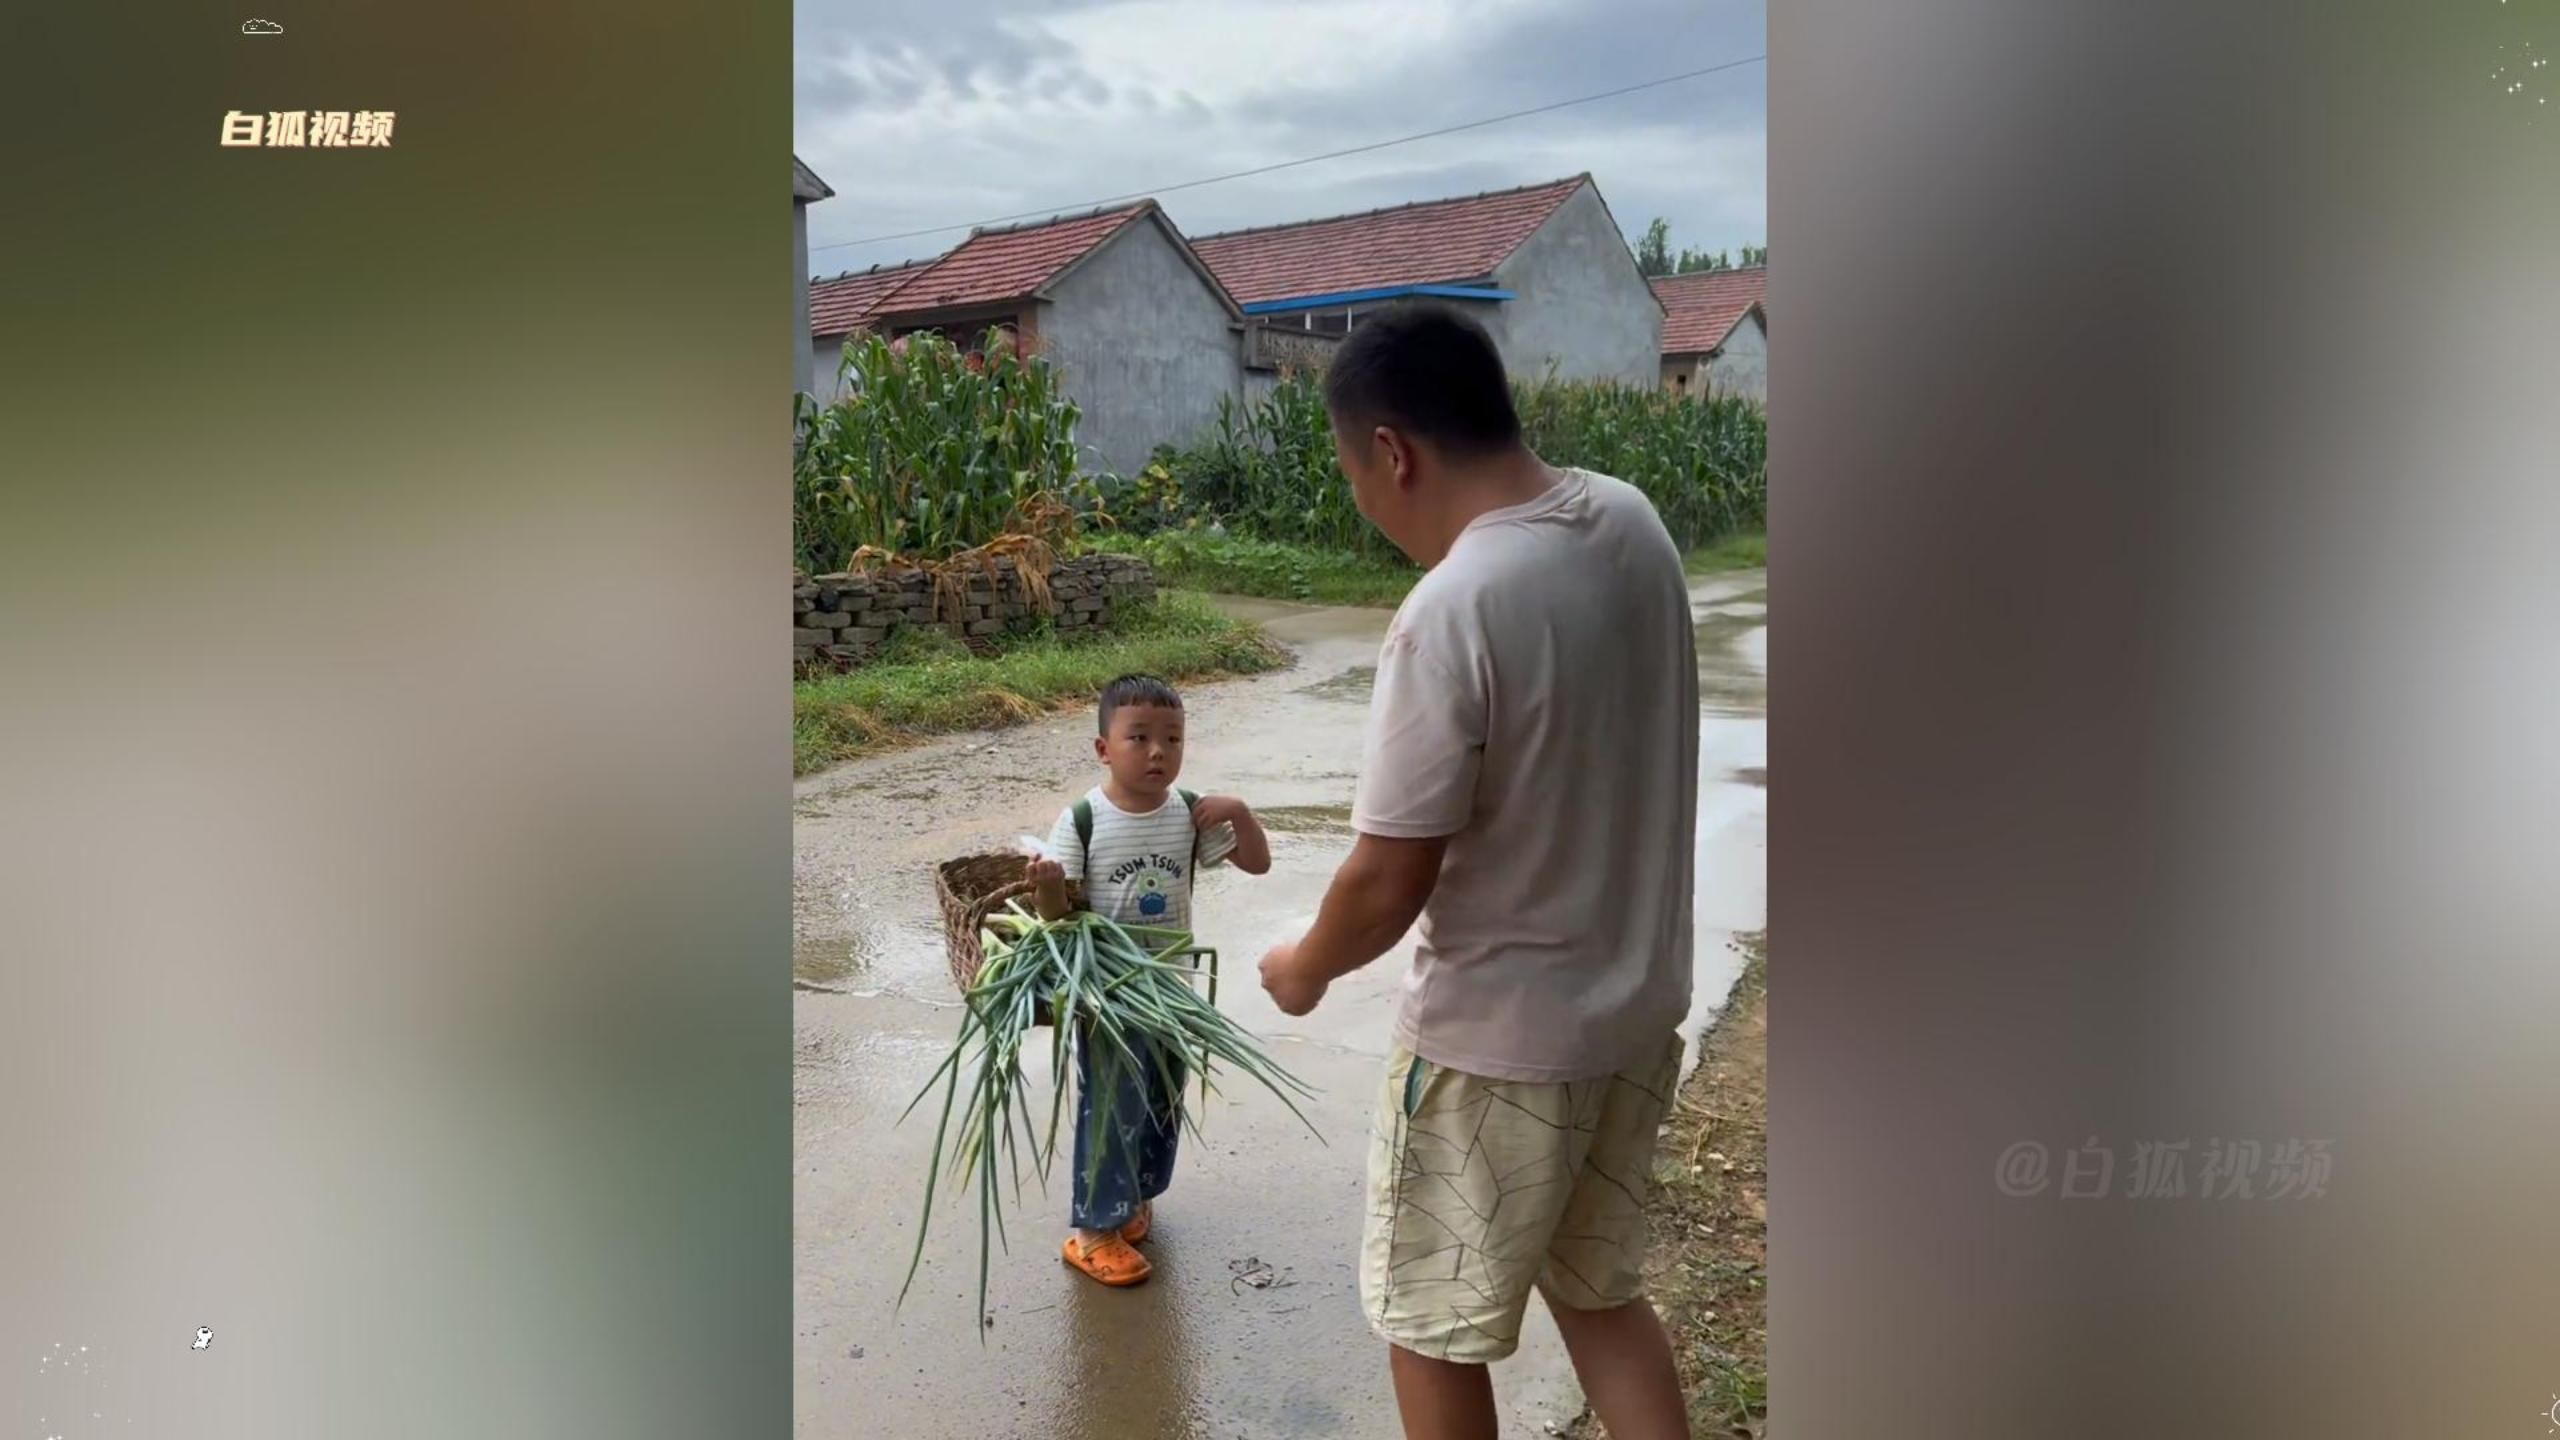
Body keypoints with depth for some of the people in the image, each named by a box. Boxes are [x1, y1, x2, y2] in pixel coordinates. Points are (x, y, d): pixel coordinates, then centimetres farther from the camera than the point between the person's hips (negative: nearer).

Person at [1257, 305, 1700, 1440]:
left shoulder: (1449, 616, -28)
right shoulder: (1631, 521, -4)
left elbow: (1387, 887, -22)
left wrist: (1306, 969, -2)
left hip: (1497, 1040, -7)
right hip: (1639, 1004, 8)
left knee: (1432, 1328, 16)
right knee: (1601, 1295, 25)